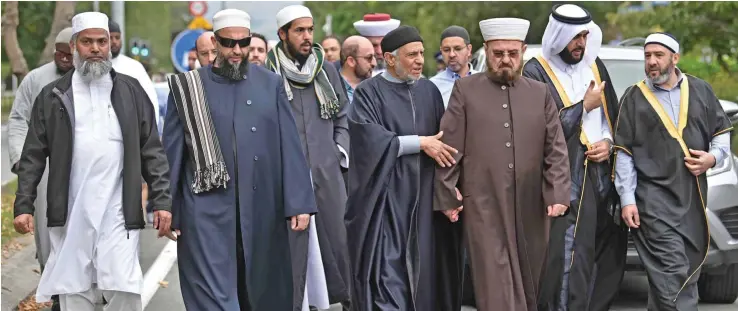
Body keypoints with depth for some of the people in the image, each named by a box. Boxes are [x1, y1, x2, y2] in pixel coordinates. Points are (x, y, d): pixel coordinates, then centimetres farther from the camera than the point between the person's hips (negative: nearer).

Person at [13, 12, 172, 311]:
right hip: (70, 215, 1)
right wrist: (23, 206, -1)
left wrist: (162, 202, -1)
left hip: (118, 214, -1)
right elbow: (33, 156, 8)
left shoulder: (131, 91, 8)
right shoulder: (52, 95, 8)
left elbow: (152, 151, 7)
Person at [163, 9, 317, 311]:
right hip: (208, 213, -2)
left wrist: (299, 203, -4)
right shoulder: (188, 87, 3)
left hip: (262, 213, 2)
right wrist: (167, 210, 1)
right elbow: (171, 154, 4)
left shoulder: (270, 84, 7)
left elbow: (290, 147, 3)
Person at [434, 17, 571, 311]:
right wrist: (447, 197, -1)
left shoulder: (541, 93, 11)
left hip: (531, 206, 3)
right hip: (484, 204, -2)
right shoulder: (465, 90, 5)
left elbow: (556, 150, 7)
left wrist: (558, 194, -4)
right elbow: (450, 149, 3)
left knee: (528, 279, 9)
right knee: (495, 281, -7)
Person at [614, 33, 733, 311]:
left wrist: (714, 157, -4)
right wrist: (627, 200, -5)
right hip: (654, 198, -4)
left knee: (690, 269, 8)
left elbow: (722, 131, 18)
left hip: (694, 197, 5)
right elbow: (624, 154, 1)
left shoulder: (700, 90, 10)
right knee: (672, 272, -15)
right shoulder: (634, 97, 2)